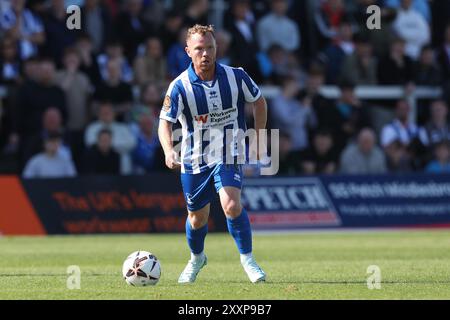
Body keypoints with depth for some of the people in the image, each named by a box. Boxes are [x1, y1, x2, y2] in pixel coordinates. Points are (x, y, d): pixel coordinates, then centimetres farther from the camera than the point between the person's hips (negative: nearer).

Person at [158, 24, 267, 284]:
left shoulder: (236, 77, -10)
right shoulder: (180, 86, -15)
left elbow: (259, 101, 7)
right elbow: (165, 122, -19)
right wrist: (169, 150, -39)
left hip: (228, 155, -1)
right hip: (194, 160, 1)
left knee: (232, 205, -24)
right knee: (197, 218, 14)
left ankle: (247, 258, -5)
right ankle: (197, 259, 45)